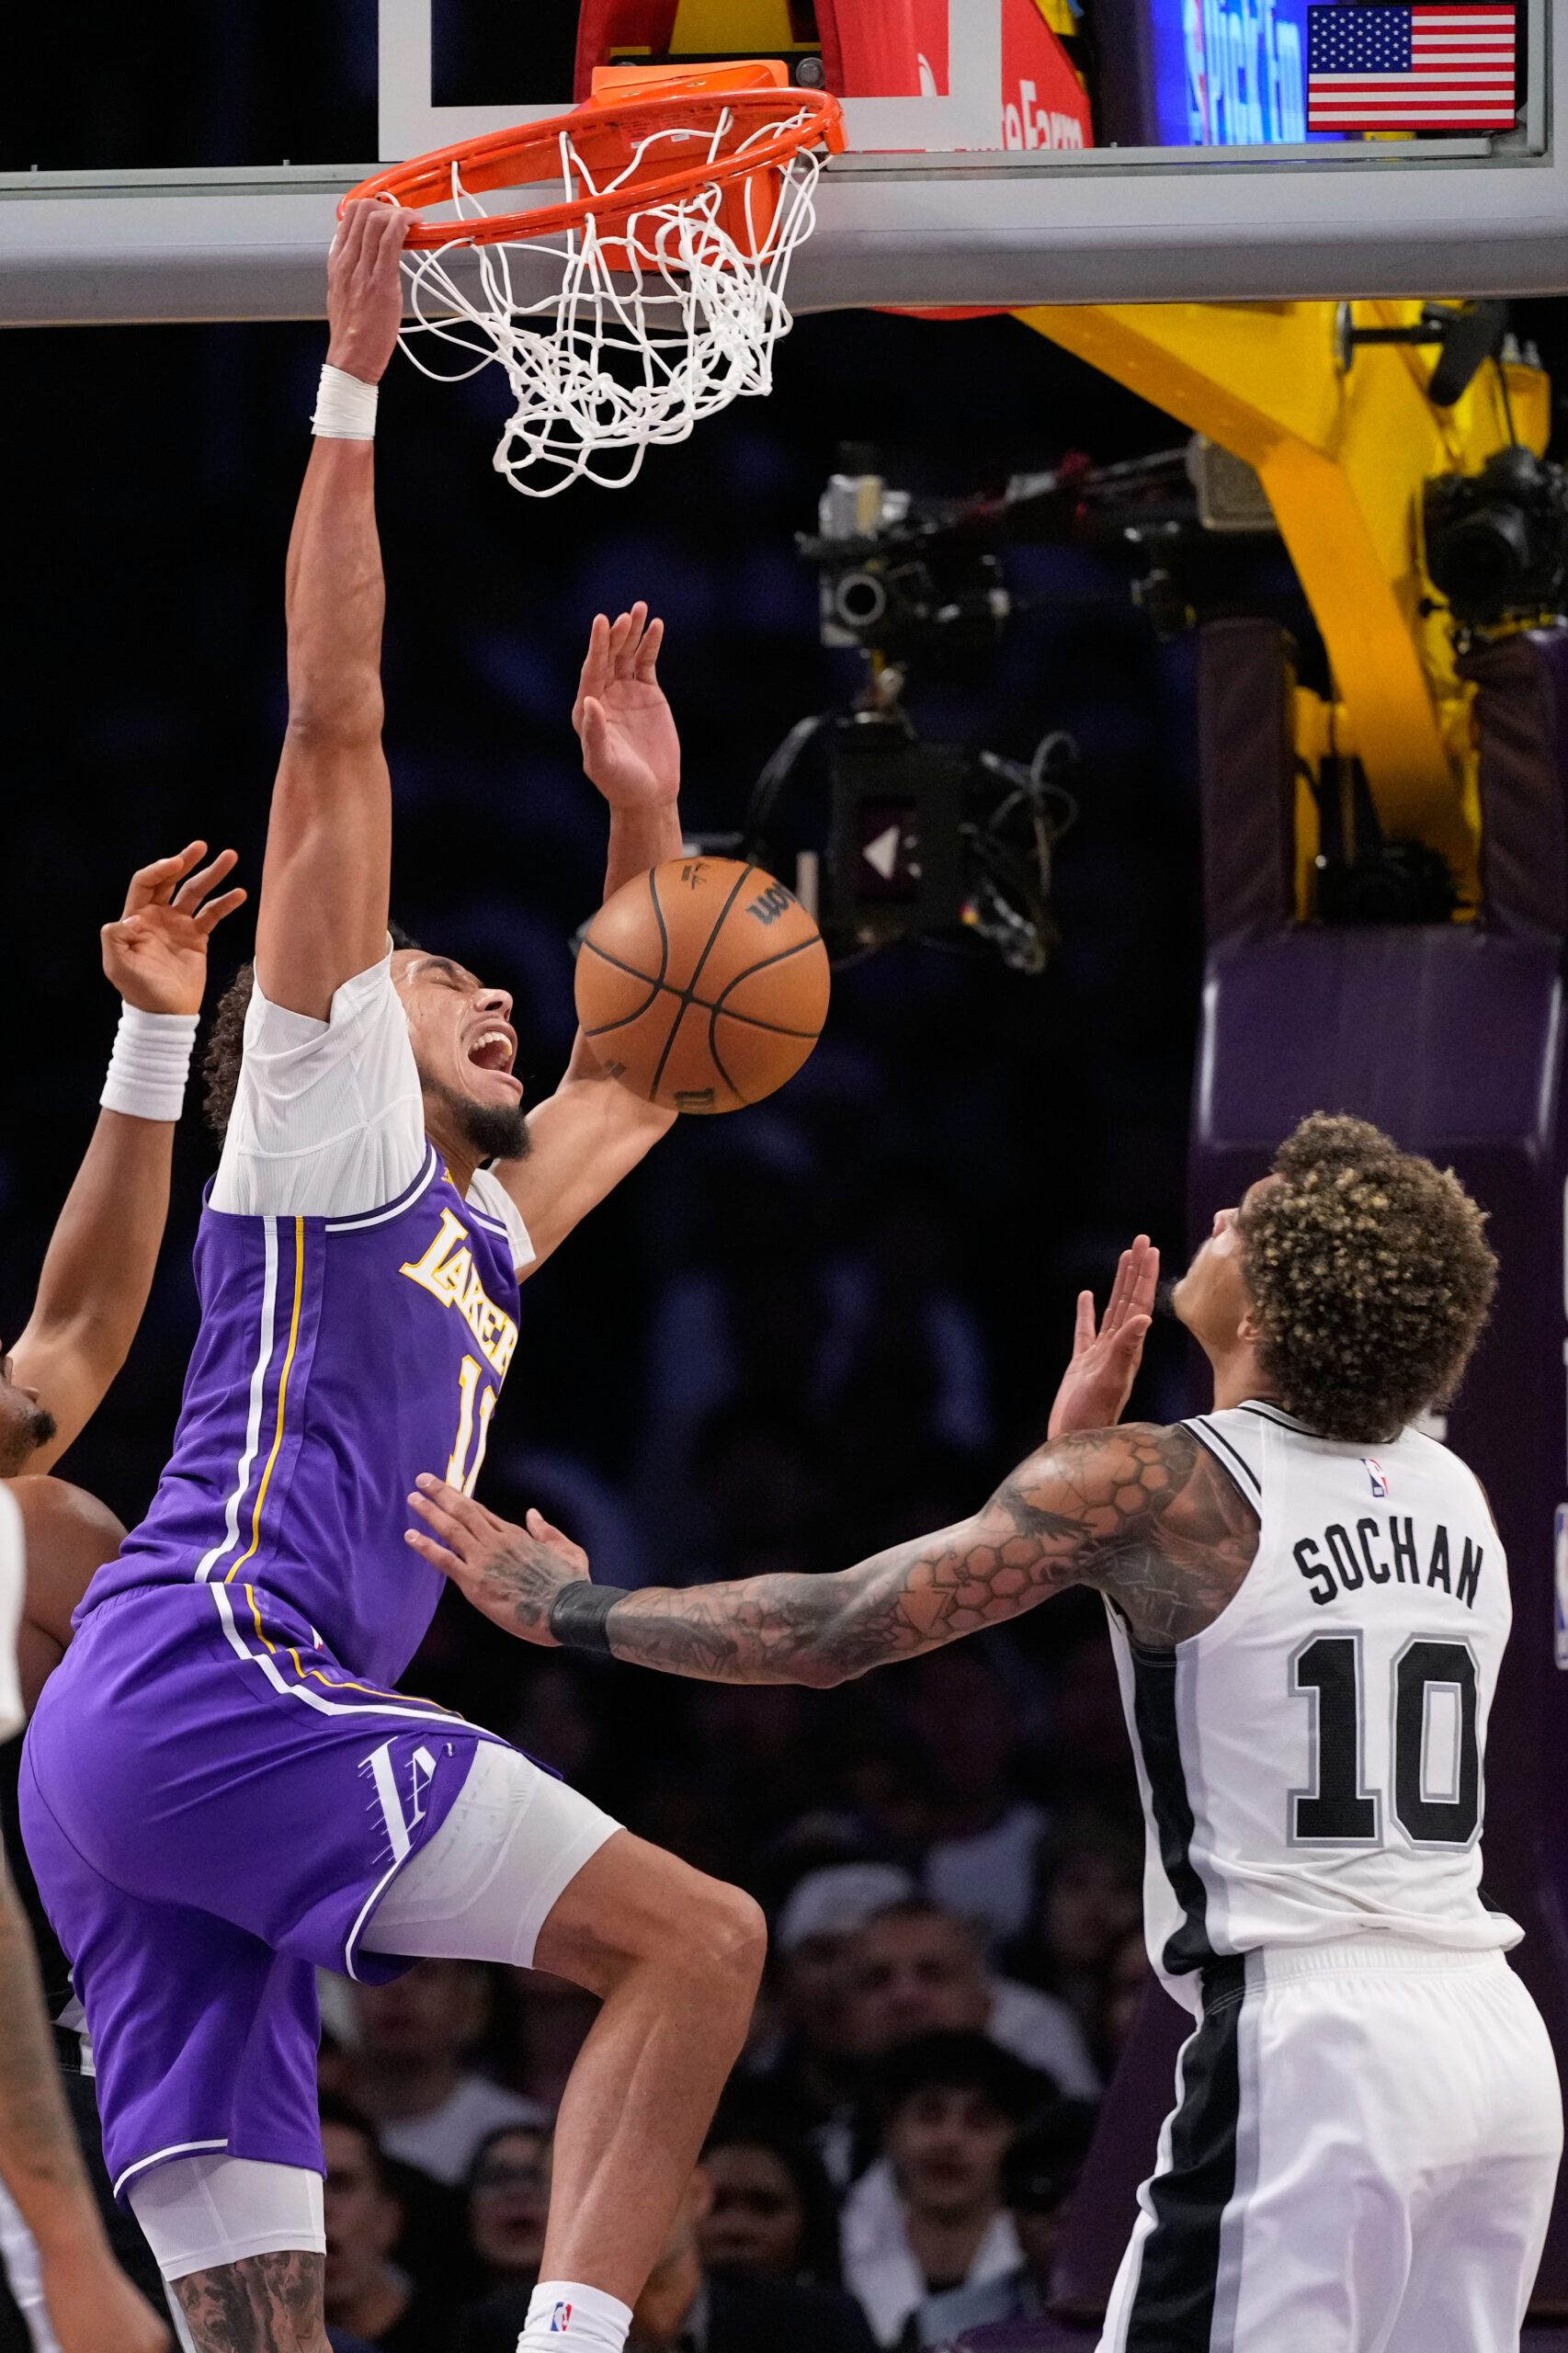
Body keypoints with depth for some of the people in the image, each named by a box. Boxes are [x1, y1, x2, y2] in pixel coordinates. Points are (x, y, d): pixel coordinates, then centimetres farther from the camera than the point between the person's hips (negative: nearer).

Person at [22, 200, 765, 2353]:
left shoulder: (473, 1230, 31)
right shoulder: (322, 1128, 9)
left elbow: (639, 1084, 50)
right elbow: (336, 726, 4)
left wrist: (642, 815, 41)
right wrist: (350, 393, 2)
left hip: (126, 1769, 9)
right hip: (206, 1682, -9)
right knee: (695, 1934, -11)